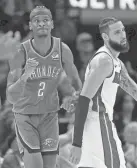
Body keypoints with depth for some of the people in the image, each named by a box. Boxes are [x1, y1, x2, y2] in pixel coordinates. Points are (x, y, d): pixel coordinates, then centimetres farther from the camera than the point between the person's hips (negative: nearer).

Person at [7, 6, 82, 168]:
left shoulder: (62, 49, -11)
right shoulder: (21, 52, -19)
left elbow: (75, 80, 9)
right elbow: (11, 97, -23)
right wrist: (25, 76, -38)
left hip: (50, 115, 3)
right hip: (25, 115, -3)